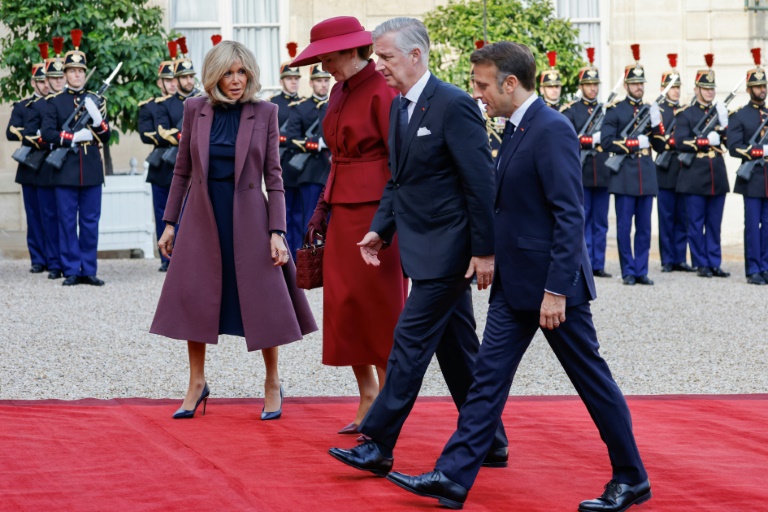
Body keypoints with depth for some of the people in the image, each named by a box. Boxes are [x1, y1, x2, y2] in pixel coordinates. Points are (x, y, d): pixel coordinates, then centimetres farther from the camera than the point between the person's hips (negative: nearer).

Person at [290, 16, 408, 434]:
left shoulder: (382, 91, -13)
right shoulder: (339, 92, 13)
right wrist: (323, 207, 15)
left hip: (376, 213, -8)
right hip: (344, 215, 8)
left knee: (381, 308, 0)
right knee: (345, 308, 7)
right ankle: (367, 401, 17)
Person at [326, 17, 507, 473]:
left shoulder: (454, 105, -16)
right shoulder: (400, 108, 11)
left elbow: (481, 183, -17)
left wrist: (485, 250, -18)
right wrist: (381, 229, 7)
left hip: (447, 248, -9)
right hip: (424, 247, 9)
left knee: (411, 341, -8)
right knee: (457, 347, 13)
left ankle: (378, 446, -4)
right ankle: (489, 445, 22)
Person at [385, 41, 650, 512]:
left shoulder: (552, 130, -18)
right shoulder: (518, 130, 10)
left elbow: (570, 216, -22)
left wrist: (556, 291, -23)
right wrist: (490, 258, 17)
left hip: (551, 284, -9)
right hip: (515, 286, 9)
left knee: (592, 379, 3)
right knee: (489, 376, 6)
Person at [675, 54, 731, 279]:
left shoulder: (719, 112, 14)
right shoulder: (685, 114, 0)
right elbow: (680, 142, -11)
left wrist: (723, 126, -10)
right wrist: (706, 141, -17)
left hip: (717, 176, 4)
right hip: (695, 177, -4)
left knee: (714, 224, 7)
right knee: (696, 224, 0)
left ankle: (714, 263, 11)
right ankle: (701, 264, 7)